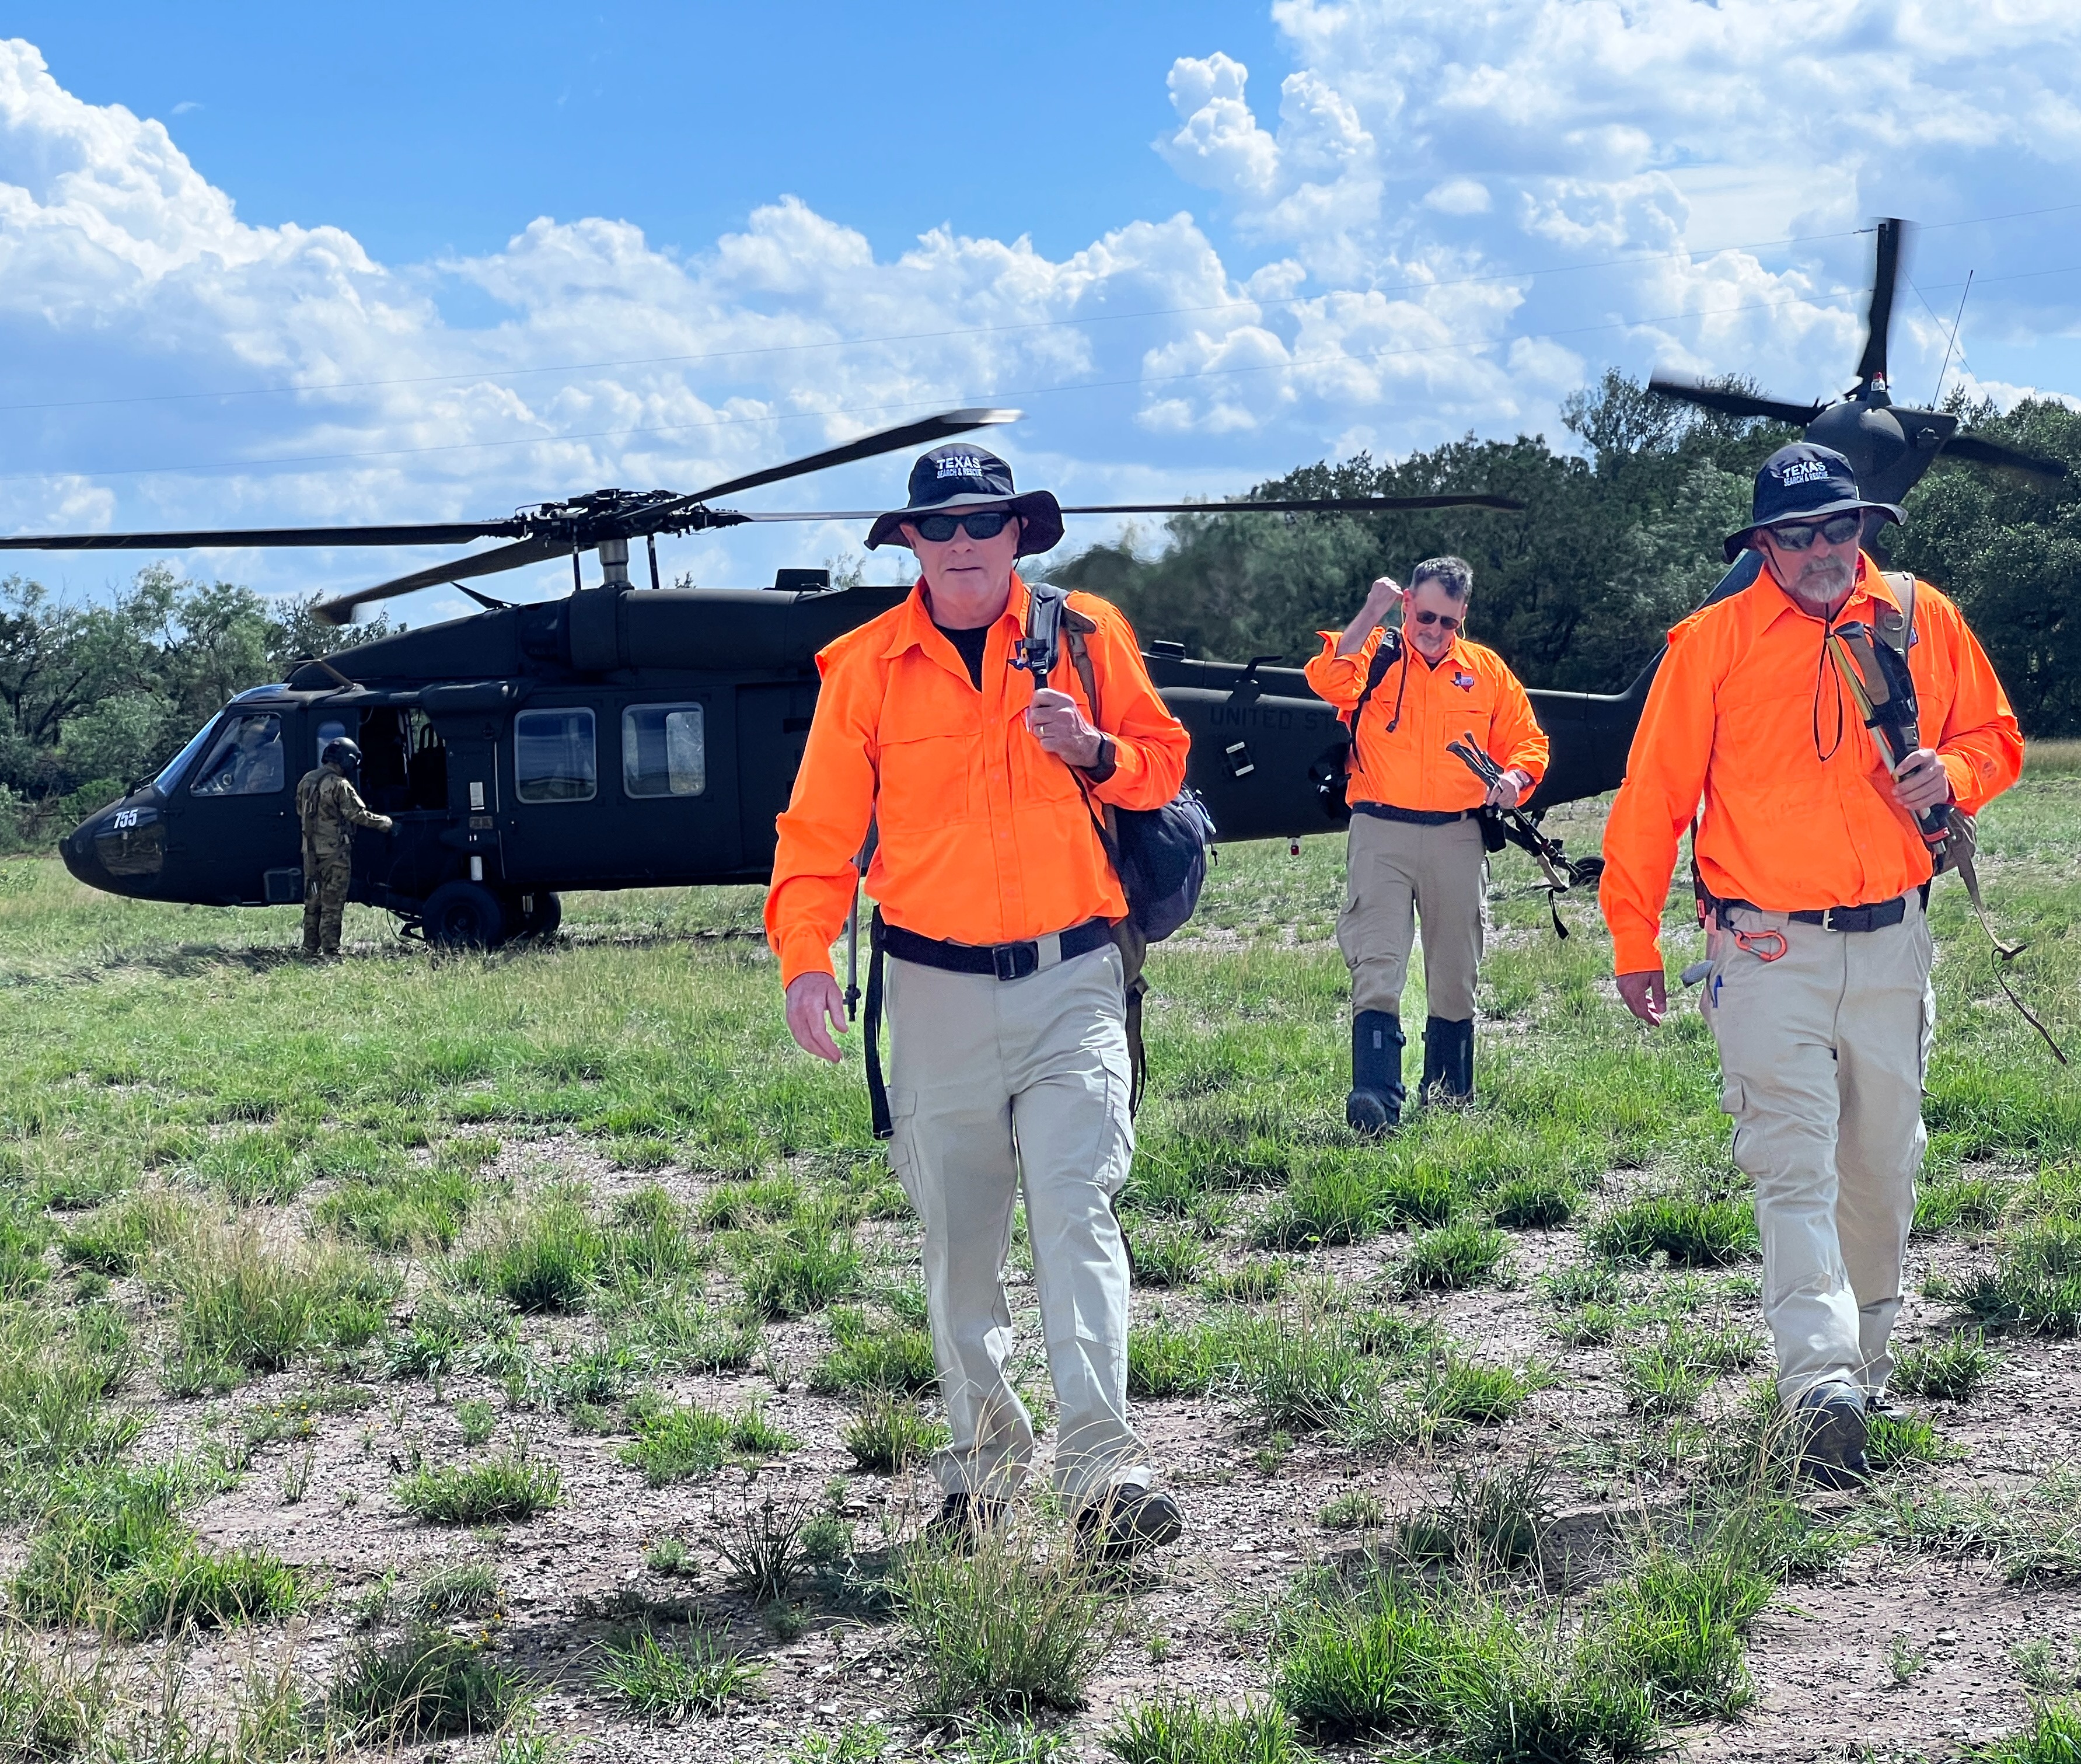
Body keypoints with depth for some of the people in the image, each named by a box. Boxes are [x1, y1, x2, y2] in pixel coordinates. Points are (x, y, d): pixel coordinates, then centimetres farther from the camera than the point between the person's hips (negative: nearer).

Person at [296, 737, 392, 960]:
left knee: (312, 902, 14)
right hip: (334, 851, -7)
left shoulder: (306, 781, 10)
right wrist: (386, 823, -4)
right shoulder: (339, 785, -15)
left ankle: (311, 950, 16)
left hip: (311, 850, 7)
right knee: (332, 905, -4)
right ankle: (330, 953, -5)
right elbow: (358, 815, -16)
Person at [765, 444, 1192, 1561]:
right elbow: (821, 825, 2)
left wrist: (1096, 751, -10)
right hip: (936, 989, 1)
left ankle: (1103, 1469, -16)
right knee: (957, 1239, 9)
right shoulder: (866, 666, 3)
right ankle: (982, 1454, 23)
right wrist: (806, 953, -12)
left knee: (1077, 1215, -12)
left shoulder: (1087, 634, 5)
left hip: (1071, 977, -1)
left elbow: (1163, 760, 13)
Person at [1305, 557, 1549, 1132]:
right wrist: (1370, 615, -21)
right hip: (1381, 832, -3)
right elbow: (1327, 680, -19)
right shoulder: (1373, 655, 3)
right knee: (1376, 965, -15)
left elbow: (1527, 740, 16)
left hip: (1457, 837, 3)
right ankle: (1375, 1097, -22)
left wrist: (1514, 778, -5)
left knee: (1456, 972, 11)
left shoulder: (1487, 671, 11)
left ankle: (1449, 1096, 25)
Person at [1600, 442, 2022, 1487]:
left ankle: (1865, 1361, 30)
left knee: (1883, 1171, 13)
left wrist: (1950, 775, -9)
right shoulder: (1714, 642, -4)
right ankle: (1821, 1389, -20)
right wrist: (1634, 944, -1)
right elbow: (1653, 795, -1)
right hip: (1769, 949, -4)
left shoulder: (1923, 620, 5)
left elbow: (1994, 736, 15)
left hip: (1891, 944, 4)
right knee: (1795, 1168, -12)